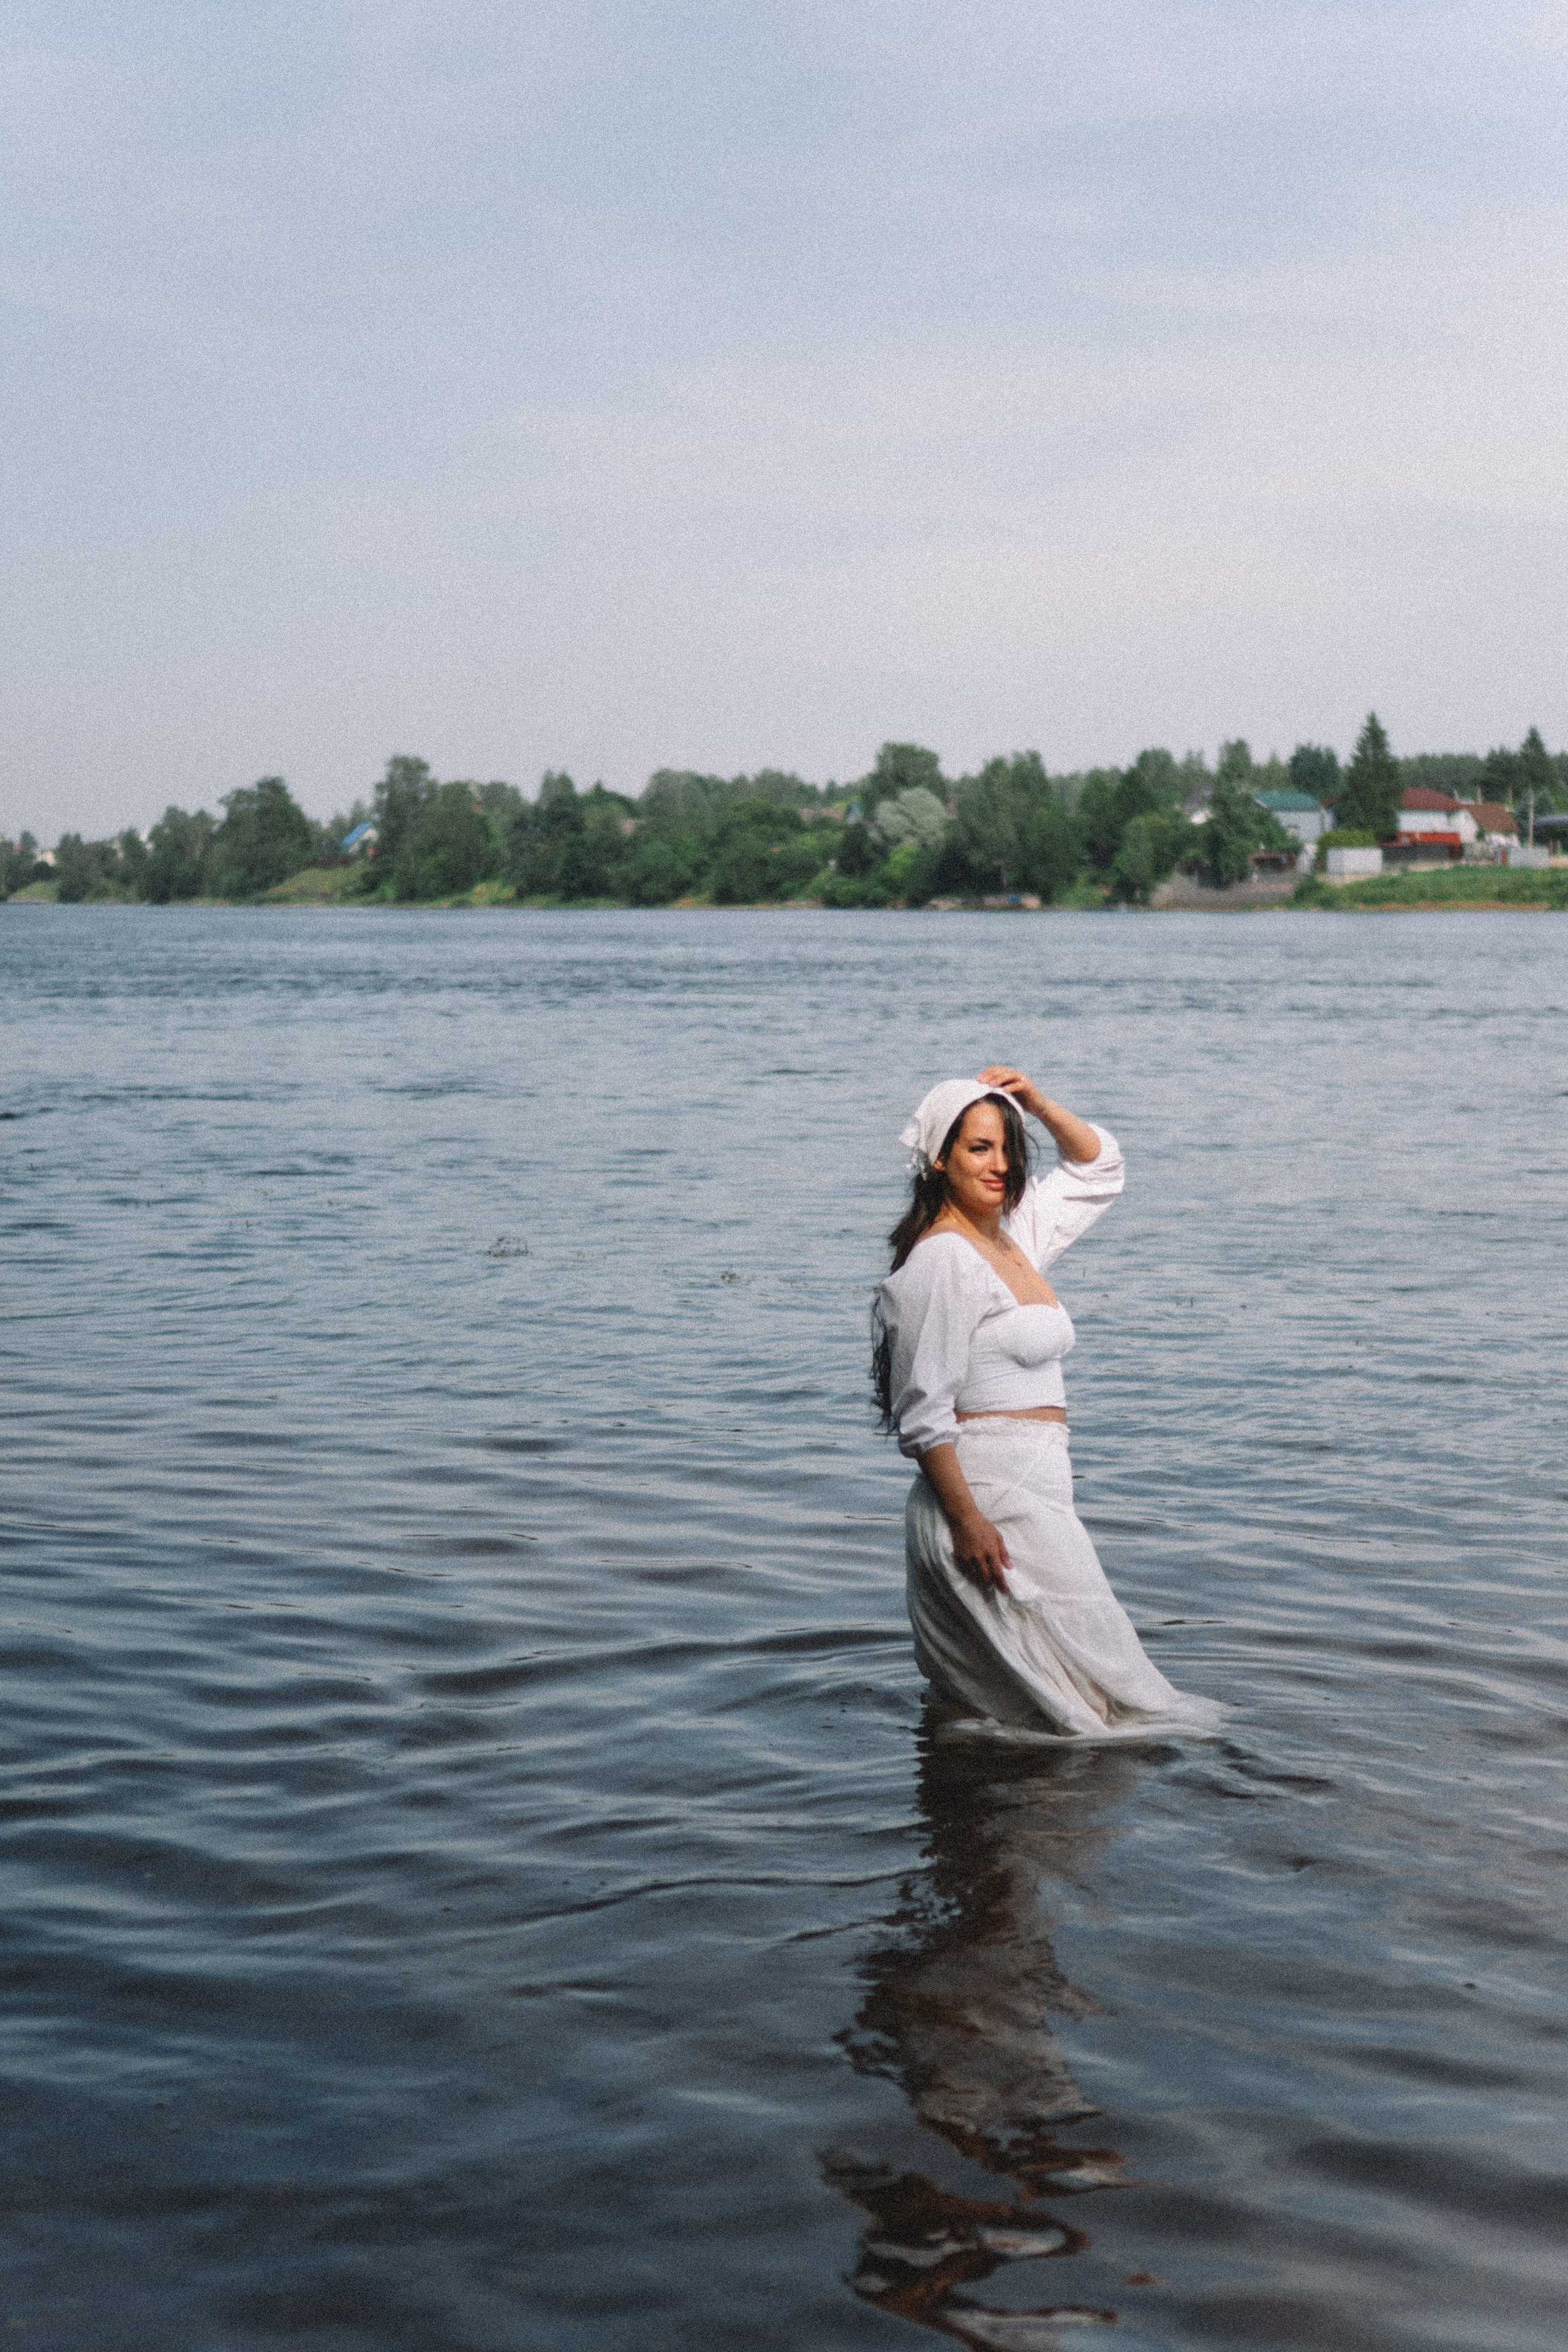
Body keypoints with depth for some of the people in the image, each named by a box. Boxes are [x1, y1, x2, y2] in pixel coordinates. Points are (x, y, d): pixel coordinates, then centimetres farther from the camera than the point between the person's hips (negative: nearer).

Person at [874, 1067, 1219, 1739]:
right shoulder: (942, 1260, -12)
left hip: (1032, 1497, 9)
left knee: (983, 1704, 11)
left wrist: (1037, 1102, 11)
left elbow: (1097, 1166, 28)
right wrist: (968, 1520, -21)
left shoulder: (1014, 1238, 14)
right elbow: (923, 1413, -16)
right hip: (991, 1500, -9)